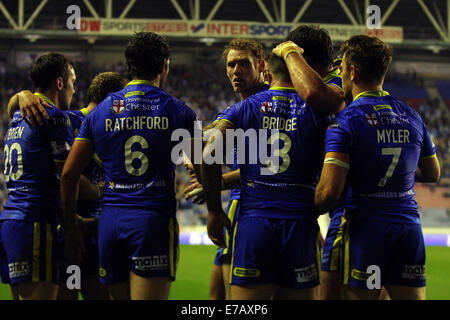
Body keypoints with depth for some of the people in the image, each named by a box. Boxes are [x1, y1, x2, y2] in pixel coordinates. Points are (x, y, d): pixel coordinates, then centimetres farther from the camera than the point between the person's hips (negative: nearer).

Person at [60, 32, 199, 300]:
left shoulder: (100, 112, 9)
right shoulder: (178, 112, 1)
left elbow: (68, 174, 8)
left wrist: (71, 227, 17)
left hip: (110, 220, 4)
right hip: (155, 218, -3)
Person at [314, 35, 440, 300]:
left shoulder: (346, 121, -10)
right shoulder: (411, 116, 8)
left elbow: (330, 191, -18)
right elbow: (432, 174, 21)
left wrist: (311, 211, 2)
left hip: (366, 230, -5)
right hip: (410, 227, 5)